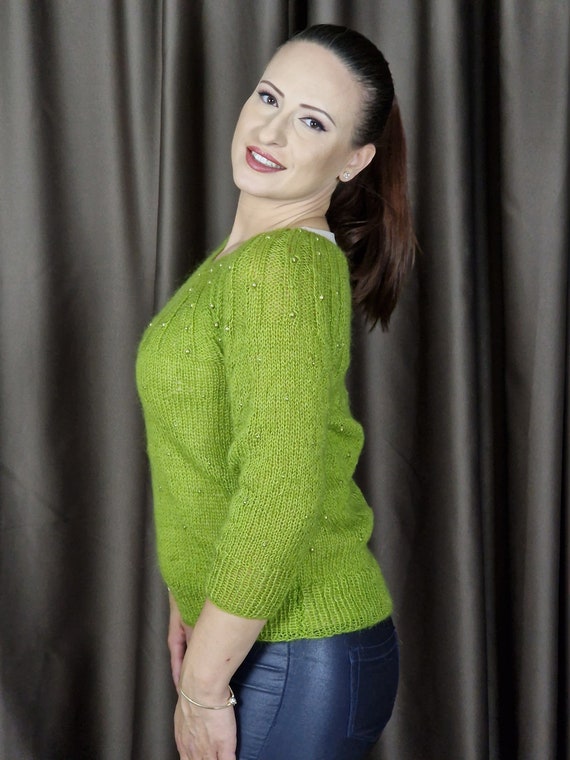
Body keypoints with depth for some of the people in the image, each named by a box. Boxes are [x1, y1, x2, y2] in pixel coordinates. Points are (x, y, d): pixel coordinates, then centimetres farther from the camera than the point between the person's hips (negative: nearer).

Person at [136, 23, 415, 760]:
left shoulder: (283, 267, -21)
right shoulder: (244, 255, 8)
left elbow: (281, 495, -27)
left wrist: (203, 686, -19)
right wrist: (191, 604, 17)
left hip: (295, 661, -9)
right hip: (247, 632, 9)